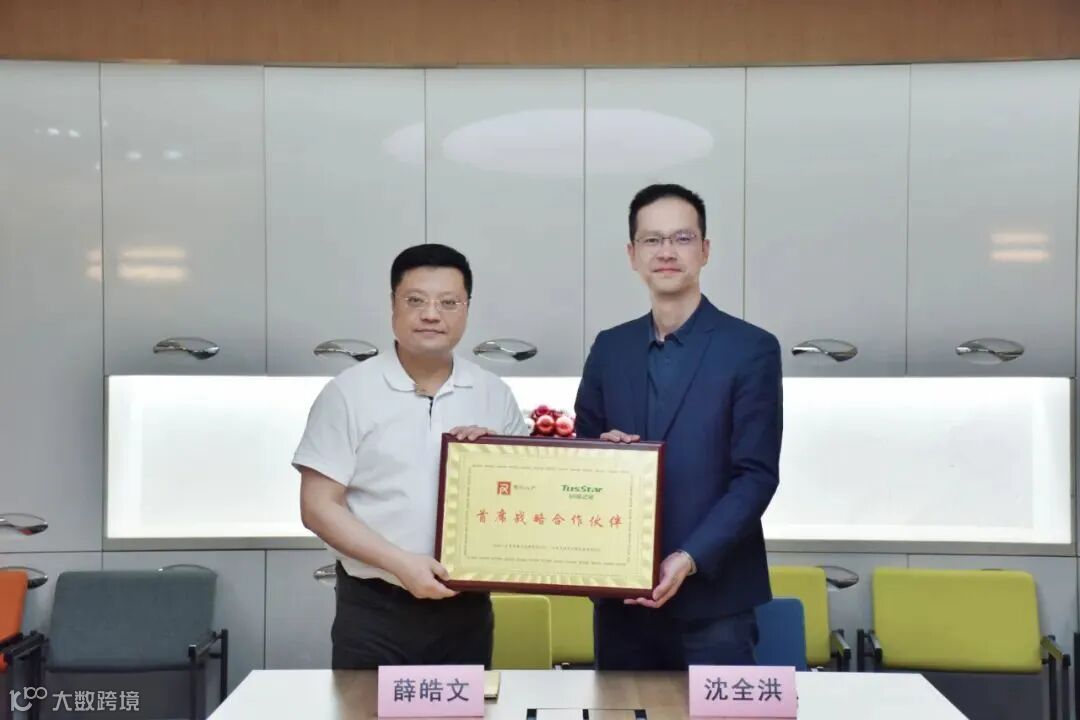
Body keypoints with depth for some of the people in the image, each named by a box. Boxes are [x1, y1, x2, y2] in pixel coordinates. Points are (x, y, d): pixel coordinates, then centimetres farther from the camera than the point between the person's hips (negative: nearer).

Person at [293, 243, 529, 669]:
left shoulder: (493, 394, 5)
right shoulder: (349, 393, -4)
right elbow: (318, 507, -6)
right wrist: (400, 563, -16)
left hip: (465, 610, 3)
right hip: (373, 612, -3)